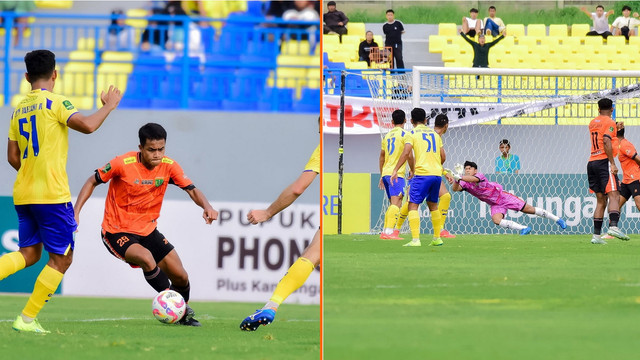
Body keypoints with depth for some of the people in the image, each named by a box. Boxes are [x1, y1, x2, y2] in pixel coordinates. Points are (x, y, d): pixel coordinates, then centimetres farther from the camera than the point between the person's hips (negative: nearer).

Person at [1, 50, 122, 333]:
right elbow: (87, 125, -22)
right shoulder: (54, 102, -9)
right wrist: (108, 107, -5)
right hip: (52, 195, -7)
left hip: (23, 193, 7)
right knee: (61, 258, 3)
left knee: (29, 253, 14)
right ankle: (27, 318, 0)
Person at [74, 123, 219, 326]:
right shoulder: (123, 164, -20)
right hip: (117, 233, -5)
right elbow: (92, 182, -8)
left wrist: (207, 207, -28)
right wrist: (76, 212, -17)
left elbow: (192, 190, -6)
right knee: (146, 258, -34)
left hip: (147, 231, 5)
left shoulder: (168, 166, -8)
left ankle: (183, 315, 33)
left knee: (181, 278, 1)